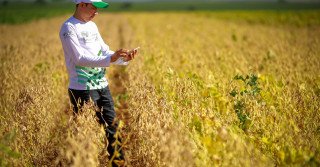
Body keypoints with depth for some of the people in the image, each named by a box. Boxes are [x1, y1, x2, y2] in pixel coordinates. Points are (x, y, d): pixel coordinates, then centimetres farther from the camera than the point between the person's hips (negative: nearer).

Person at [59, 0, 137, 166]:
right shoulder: (68, 28, -11)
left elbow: (105, 51, 13)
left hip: (102, 86, 8)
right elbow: (79, 58, -21)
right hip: (82, 90, -8)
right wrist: (110, 59, -28)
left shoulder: (92, 26, 14)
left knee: (112, 127, 10)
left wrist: (124, 58, -6)